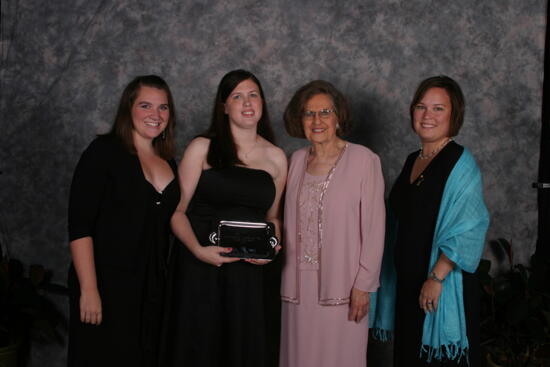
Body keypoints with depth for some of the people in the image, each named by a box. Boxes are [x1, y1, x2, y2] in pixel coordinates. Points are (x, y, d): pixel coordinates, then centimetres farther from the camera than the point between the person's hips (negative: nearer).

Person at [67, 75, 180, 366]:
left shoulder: (169, 163, 11)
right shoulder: (104, 152, -7)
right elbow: (79, 225, -14)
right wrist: (89, 290, -20)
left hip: (152, 288, 6)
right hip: (108, 286, -6)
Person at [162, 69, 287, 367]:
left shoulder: (276, 158, 9)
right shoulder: (202, 148, -1)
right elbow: (177, 210, -3)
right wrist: (199, 250, -18)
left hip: (247, 271, 3)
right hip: (198, 266, -2)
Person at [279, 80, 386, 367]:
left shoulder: (364, 160, -8)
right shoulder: (297, 160, 8)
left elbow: (374, 228, -8)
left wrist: (363, 286, -10)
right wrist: (287, 276, 7)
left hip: (341, 285, -4)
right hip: (299, 282, 4)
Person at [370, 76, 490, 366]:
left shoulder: (460, 163, -11)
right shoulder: (412, 160, 11)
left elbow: (467, 231, -18)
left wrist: (436, 278, -21)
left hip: (443, 287, -7)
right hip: (407, 283, 7)